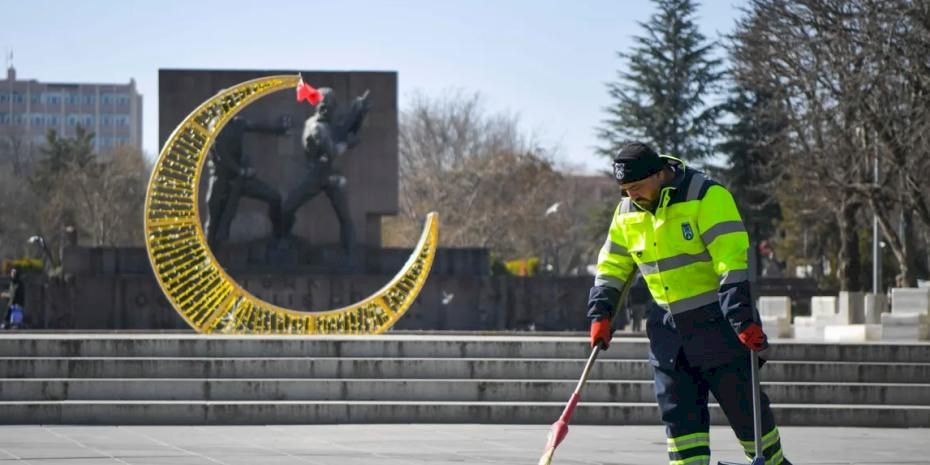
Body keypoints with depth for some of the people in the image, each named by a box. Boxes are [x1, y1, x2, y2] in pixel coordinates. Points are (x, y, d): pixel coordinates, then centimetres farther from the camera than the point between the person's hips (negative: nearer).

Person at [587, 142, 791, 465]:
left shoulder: (707, 196, -18)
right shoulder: (628, 211, 4)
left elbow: (733, 260, -24)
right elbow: (613, 265, 15)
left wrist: (743, 319, -30)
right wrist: (601, 314, 3)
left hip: (716, 321, -6)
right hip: (668, 327, 6)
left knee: (743, 403, 0)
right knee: (678, 411, 1)